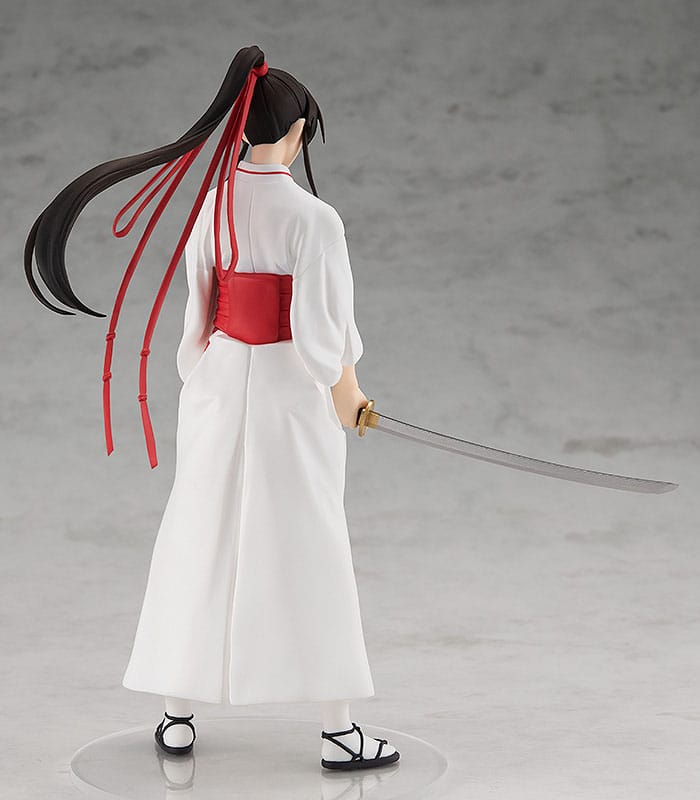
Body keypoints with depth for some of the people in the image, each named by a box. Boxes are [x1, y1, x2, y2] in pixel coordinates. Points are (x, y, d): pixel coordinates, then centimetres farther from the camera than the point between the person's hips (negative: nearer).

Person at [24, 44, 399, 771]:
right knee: (309, 555, 4)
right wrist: (348, 397, 1)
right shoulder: (312, 218, -18)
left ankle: (177, 714, 21)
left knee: (199, 543, 14)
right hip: (291, 395, -4)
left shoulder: (210, 202, -3)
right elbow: (322, 332, -16)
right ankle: (337, 731, 11)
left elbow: (195, 309, 5)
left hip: (218, 389, 5)